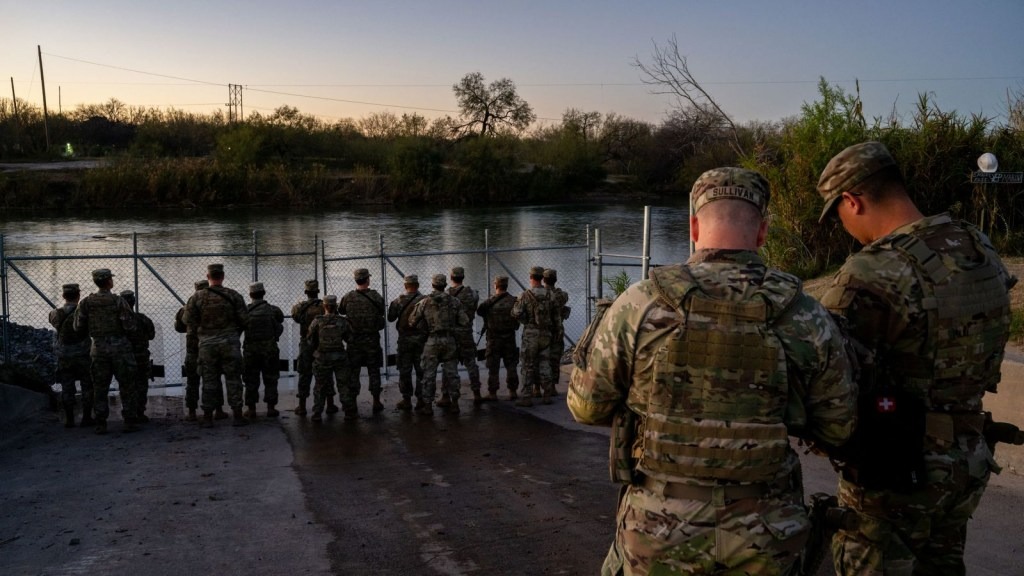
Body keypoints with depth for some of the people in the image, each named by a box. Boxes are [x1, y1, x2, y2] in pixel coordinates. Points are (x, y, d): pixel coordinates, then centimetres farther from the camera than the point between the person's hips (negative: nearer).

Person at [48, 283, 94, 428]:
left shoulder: (55, 314, -2)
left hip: (64, 357, 3)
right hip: (83, 356, -3)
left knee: (67, 389, 10)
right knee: (87, 388, 8)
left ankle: (69, 420, 11)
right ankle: (86, 418, 7)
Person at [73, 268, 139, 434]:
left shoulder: (86, 302, 0)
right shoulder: (118, 301, -9)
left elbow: (78, 327, 1)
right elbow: (130, 327, -12)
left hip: (98, 348, 3)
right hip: (120, 346, -3)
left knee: (100, 388, 9)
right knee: (126, 386, 5)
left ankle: (100, 424, 9)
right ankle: (129, 422, 5)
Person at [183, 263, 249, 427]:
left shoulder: (197, 297, -1)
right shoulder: (234, 296, -3)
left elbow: (188, 320, 0)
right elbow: (244, 320, -4)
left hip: (207, 343, 1)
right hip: (230, 342, -1)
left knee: (209, 380, 8)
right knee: (233, 379, 5)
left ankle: (207, 417, 10)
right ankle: (237, 415, 5)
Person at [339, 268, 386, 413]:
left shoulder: (348, 298, -6)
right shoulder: (376, 296, -9)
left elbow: (340, 311, 11)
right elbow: (382, 312, 2)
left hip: (353, 340, 1)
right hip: (372, 339, -1)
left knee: (353, 371, 9)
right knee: (373, 371, 8)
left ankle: (352, 402, 11)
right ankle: (376, 402, 10)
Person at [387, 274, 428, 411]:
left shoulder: (398, 301, -5)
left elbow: (390, 318, 6)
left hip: (405, 339, 0)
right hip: (421, 338, 0)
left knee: (405, 369, 7)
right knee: (421, 369, 8)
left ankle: (406, 400, 9)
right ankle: (421, 398, 11)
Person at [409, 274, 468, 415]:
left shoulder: (424, 302, -2)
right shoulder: (454, 302, 1)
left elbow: (412, 321, -1)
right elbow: (465, 322, -1)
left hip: (432, 341, -2)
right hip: (450, 340, 2)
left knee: (429, 374, 5)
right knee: (452, 372, 9)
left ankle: (427, 405, 7)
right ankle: (454, 403, 12)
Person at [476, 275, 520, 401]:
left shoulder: (489, 302, -12)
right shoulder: (514, 301, -6)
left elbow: (479, 311, 0)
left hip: (493, 338, -2)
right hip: (510, 337, 2)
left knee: (493, 367, 5)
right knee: (511, 366, 11)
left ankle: (492, 393, 8)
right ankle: (513, 391, 13)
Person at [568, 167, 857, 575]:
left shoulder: (638, 305, -13)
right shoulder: (807, 319, -8)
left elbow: (587, 405, -2)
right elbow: (838, 427, 3)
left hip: (661, 530, -1)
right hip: (763, 541, 2)